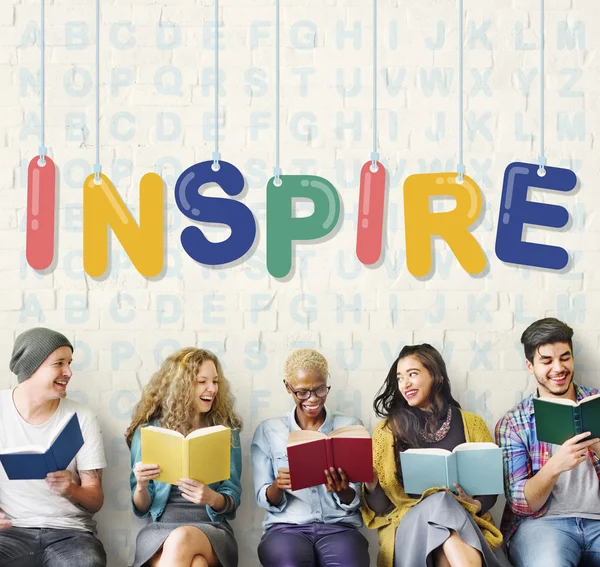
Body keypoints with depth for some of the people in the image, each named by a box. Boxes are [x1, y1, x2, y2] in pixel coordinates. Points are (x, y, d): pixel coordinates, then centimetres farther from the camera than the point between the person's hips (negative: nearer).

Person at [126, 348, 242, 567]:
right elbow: (142, 508, 9)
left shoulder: (226, 431, 8)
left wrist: (212, 498, -18)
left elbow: (232, 500, 5)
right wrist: (141, 486, -15)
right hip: (159, 529, -1)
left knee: (182, 540, -37)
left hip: (212, 529, 1)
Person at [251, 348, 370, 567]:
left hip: (339, 526, 0)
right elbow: (266, 501, 6)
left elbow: (354, 502, 6)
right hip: (287, 527, 0)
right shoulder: (267, 431, 9)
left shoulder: (350, 426, 9)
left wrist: (342, 491, -17)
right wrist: (277, 486, -17)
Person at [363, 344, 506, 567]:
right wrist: (371, 486, -16)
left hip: (465, 520, 0)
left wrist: (476, 504, -9)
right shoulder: (388, 430, 9)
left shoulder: (471, 424, 11)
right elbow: (381, 507, 7)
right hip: (407, 523, 1)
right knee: (439, 504, -36)